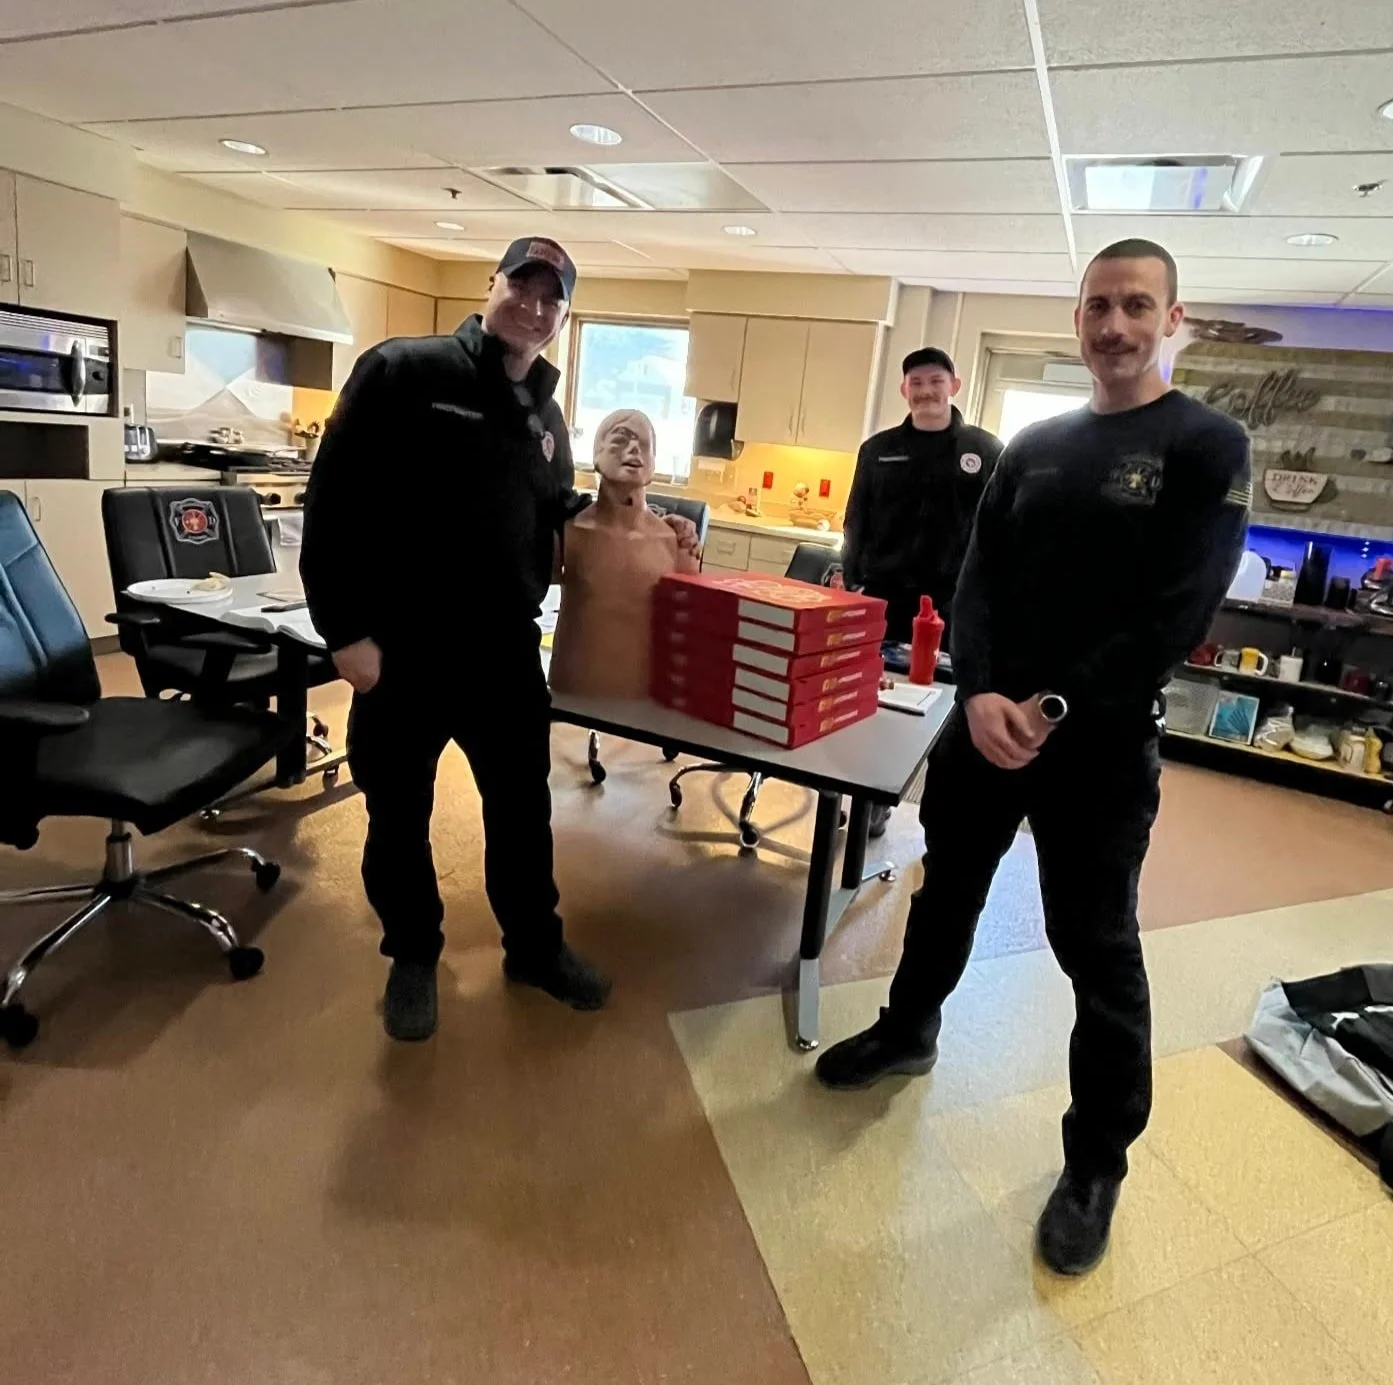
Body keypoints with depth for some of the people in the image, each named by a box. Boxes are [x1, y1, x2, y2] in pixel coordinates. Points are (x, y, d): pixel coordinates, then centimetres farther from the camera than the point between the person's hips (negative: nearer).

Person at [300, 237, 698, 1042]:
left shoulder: (546, 416, 12)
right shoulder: (404, 371, -7)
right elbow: (336, 499, -11)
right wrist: (346, 628, -15)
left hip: (506, 652, 5)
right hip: (401, 650, -4)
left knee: (523, 806, 14)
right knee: (400, 816, 11)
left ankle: (536, 946, 35)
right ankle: (414, 956, 34)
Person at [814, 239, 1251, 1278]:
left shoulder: (1208, 447, -5)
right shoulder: (1034, 445, 9)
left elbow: (1177, 618, -14)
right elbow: (979, 579, 2)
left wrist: (1053, 710, -19)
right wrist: (978, 693, -16)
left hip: (1101, 747, -4)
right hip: (987, 720, 5)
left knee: (1097, 951, 6)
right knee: (946, 893, 19)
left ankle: (1098, 1161, 26)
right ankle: (908, 1032, 44)